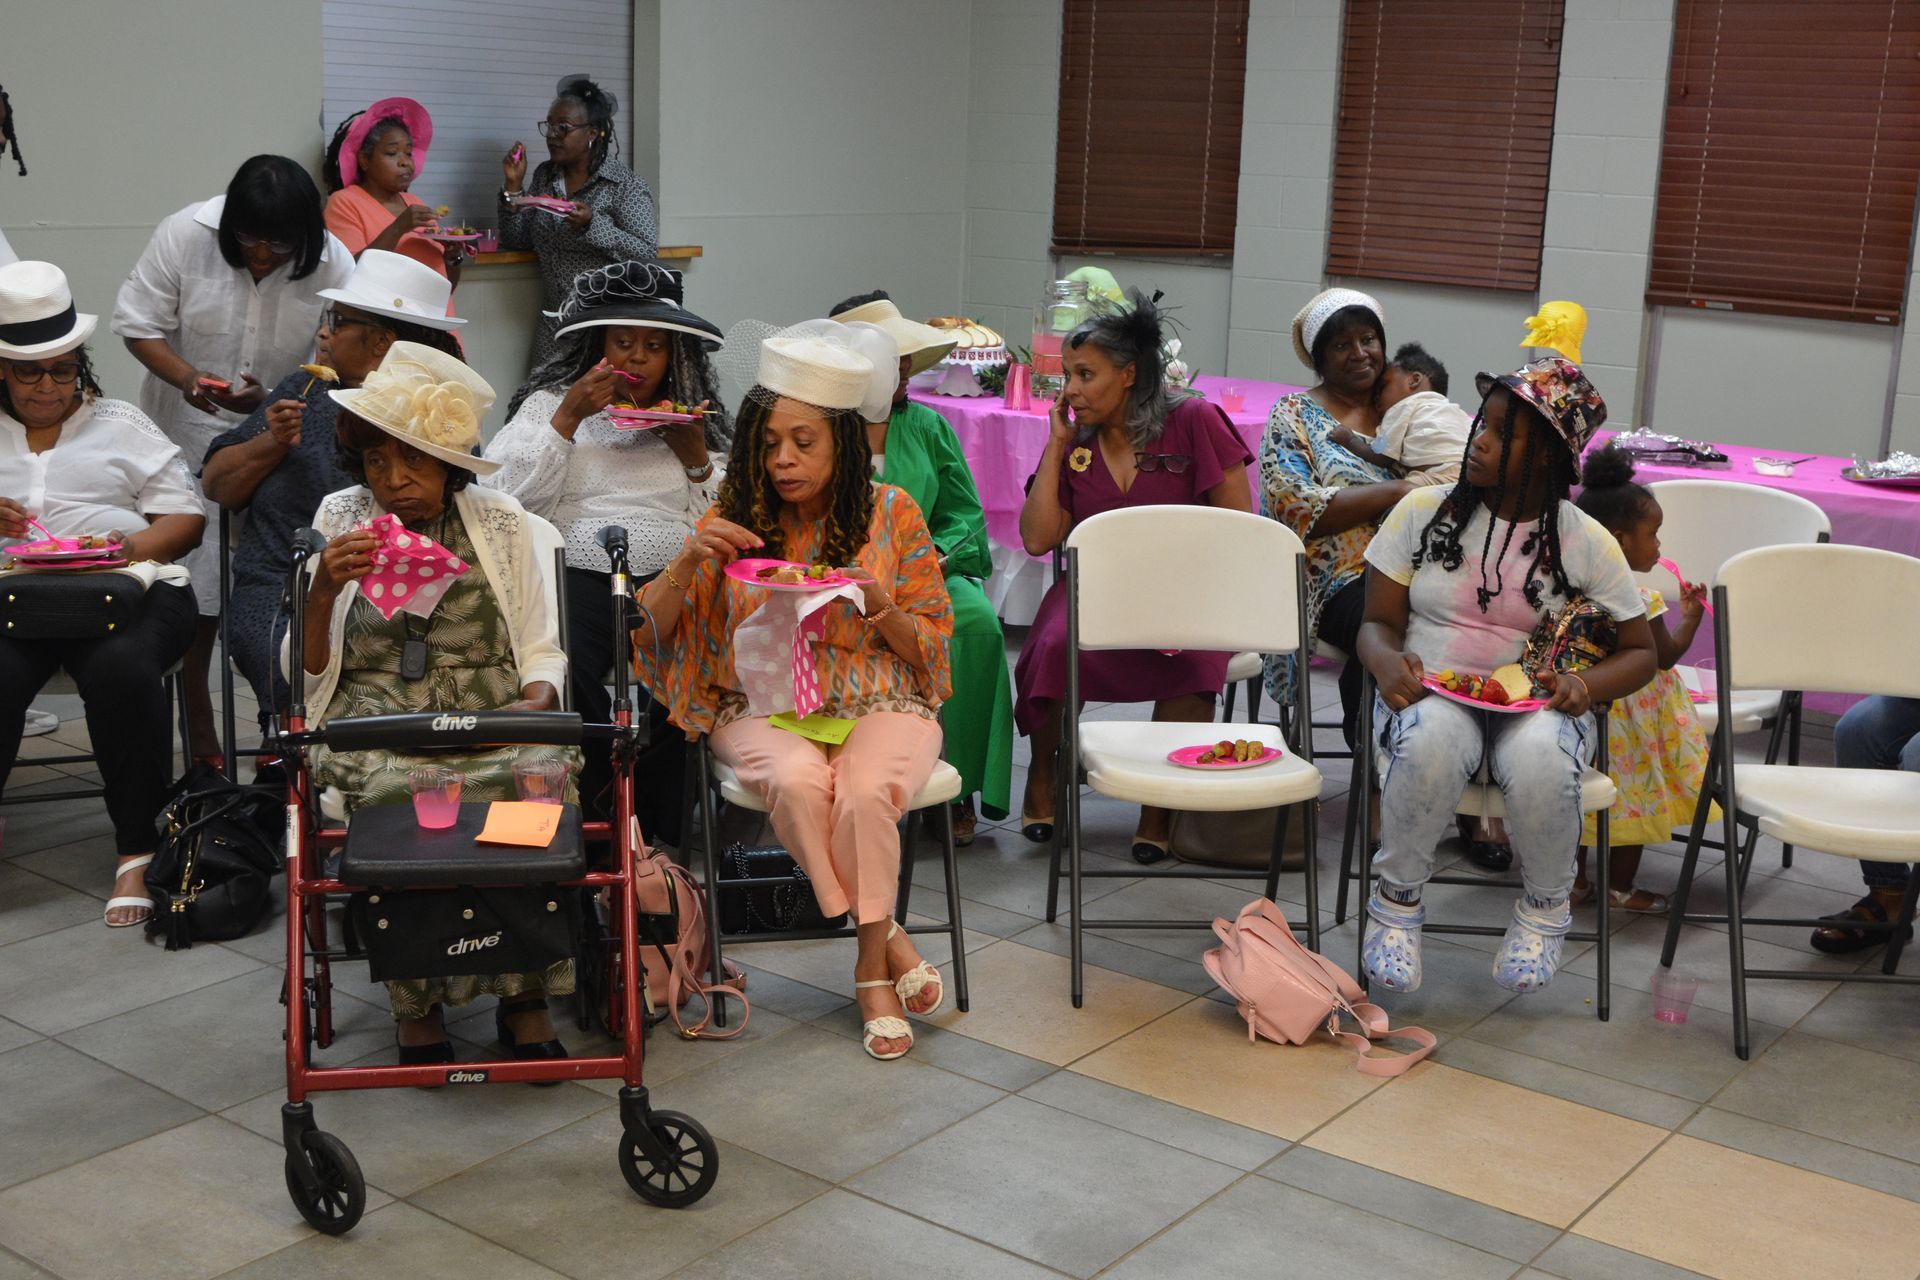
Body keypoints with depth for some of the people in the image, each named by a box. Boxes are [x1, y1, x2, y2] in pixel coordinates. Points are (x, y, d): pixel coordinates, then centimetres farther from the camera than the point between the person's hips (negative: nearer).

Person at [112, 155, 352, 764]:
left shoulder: (332, 265, -14)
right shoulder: (184, 235, -14)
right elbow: (138, 323, -7)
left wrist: (270, 400, -29)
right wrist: (186, 377, -25)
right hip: (190, 439, 0)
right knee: (196, 588, 2)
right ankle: (199, 732, 15)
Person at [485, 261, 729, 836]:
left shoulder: (691, 421, 25)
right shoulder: (549, 403, 21)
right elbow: (507, 494, 5)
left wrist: (696, 458, 1)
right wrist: (569, 417, 0)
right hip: (578, 574, -1)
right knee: (563, 671, -35)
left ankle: (658, 831, -19)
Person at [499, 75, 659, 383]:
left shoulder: (626, 185, -7)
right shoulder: (544, 177, 12)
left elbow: (646, 253, -15)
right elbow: (514, 241, 13)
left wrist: (592, 224, -25)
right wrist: (514, 185, 1)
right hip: (554, 321, 6)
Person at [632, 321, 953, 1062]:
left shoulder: (890, 514, 3)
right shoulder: (734, 518, 5)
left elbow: (933, 647, 5)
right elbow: (648, 634, 1)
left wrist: (878, 604, -15)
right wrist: (691, 560, -16)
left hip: (879, 705, -1)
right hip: (763, 708, 1)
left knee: (865, 792, -34)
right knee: (797, 781, -34)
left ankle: (871, 967, -11)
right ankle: (886, 941, -14)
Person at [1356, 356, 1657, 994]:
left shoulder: (1584, 541, 2)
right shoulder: (1424, 511, 3)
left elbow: (1640, 650, 9)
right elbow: (1378, 621, 6)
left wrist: (1585, 685, -13)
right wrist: (1387, 661, -18)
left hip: (1535, 703, 0)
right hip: (1430, 693, 0)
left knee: (1539, 758, -37)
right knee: (1433, 739, -38)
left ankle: (1546, 907, -5)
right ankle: (1397, 898, -13)